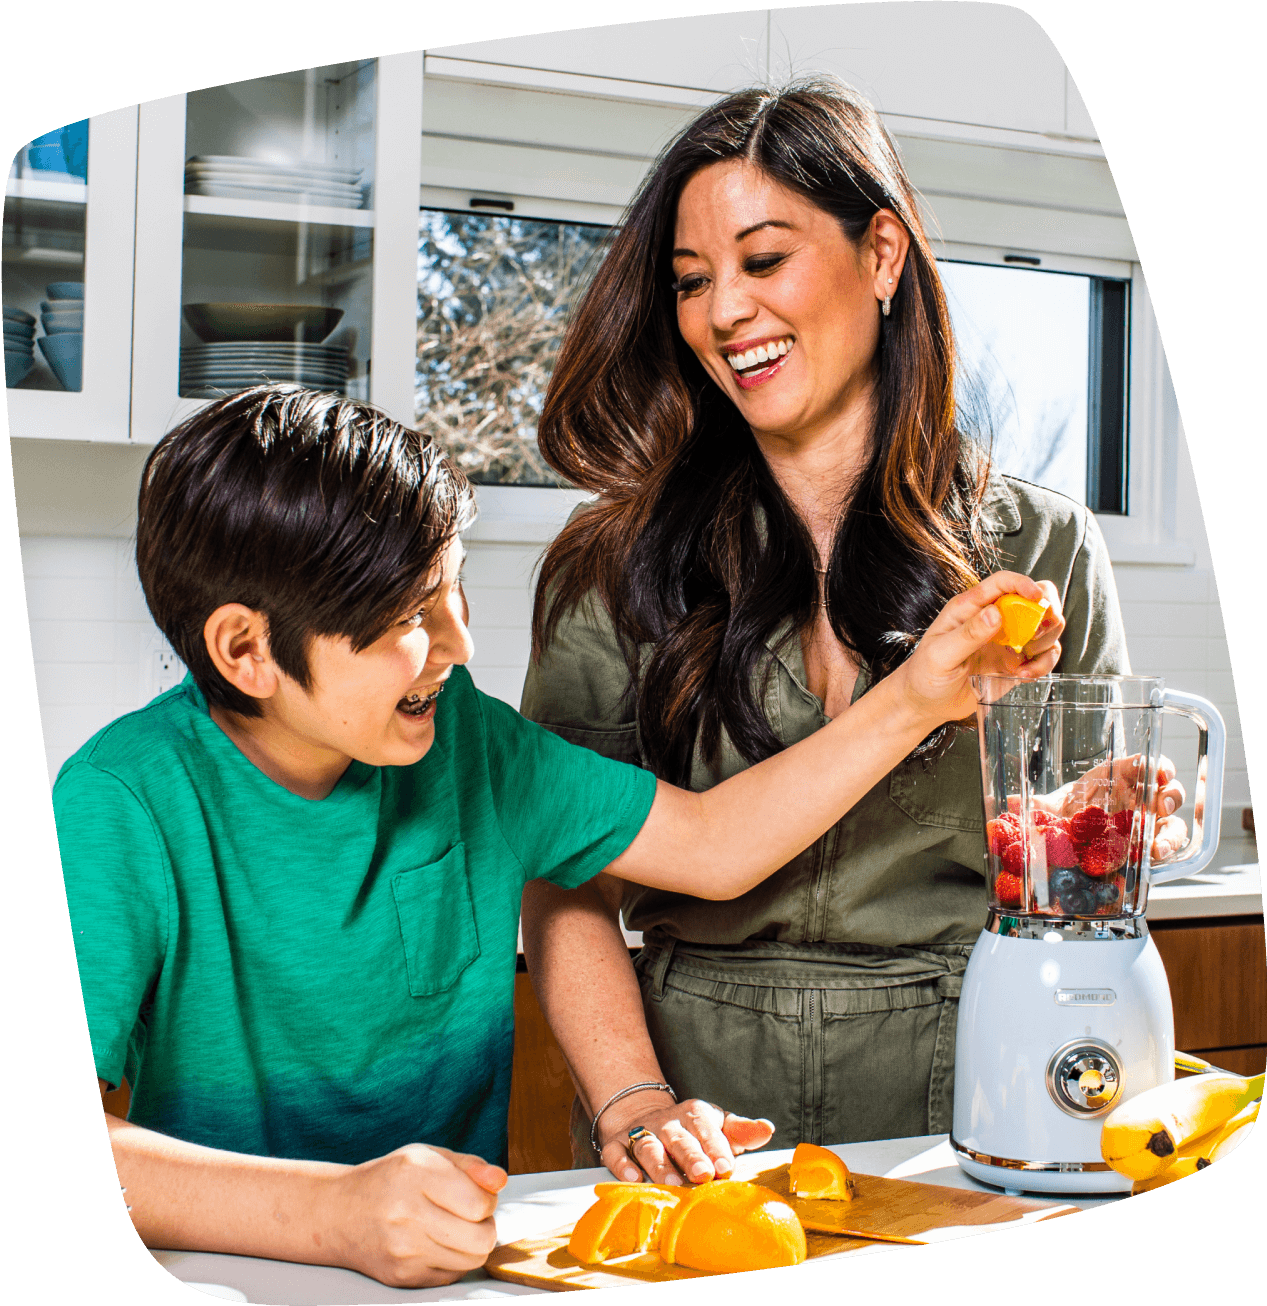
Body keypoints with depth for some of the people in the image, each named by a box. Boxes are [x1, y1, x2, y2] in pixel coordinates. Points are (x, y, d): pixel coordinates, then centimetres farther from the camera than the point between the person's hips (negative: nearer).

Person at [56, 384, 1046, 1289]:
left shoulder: (463, 741, 1)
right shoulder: (132, 804, -17)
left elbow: (711, 843, 11)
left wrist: (911, 702, 2)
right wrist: (336, 1212, -38)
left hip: (459, 1251, 4)